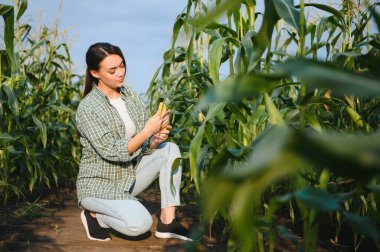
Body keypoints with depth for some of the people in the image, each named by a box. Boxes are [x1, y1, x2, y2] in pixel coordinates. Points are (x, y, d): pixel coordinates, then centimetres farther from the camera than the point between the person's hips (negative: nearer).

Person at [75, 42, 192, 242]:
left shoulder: (131, 96, 1)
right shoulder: (88, 108, -18)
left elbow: (144, 147, 2)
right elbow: (112, 152, -25)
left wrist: (156, 139, -21)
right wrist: (148, 130, -31)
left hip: (131, 175, 6)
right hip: (99, 184, -6)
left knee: (170, 150, -14)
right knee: (140, 224, -28)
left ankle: (167, 222, -13)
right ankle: (94, 214, 3)